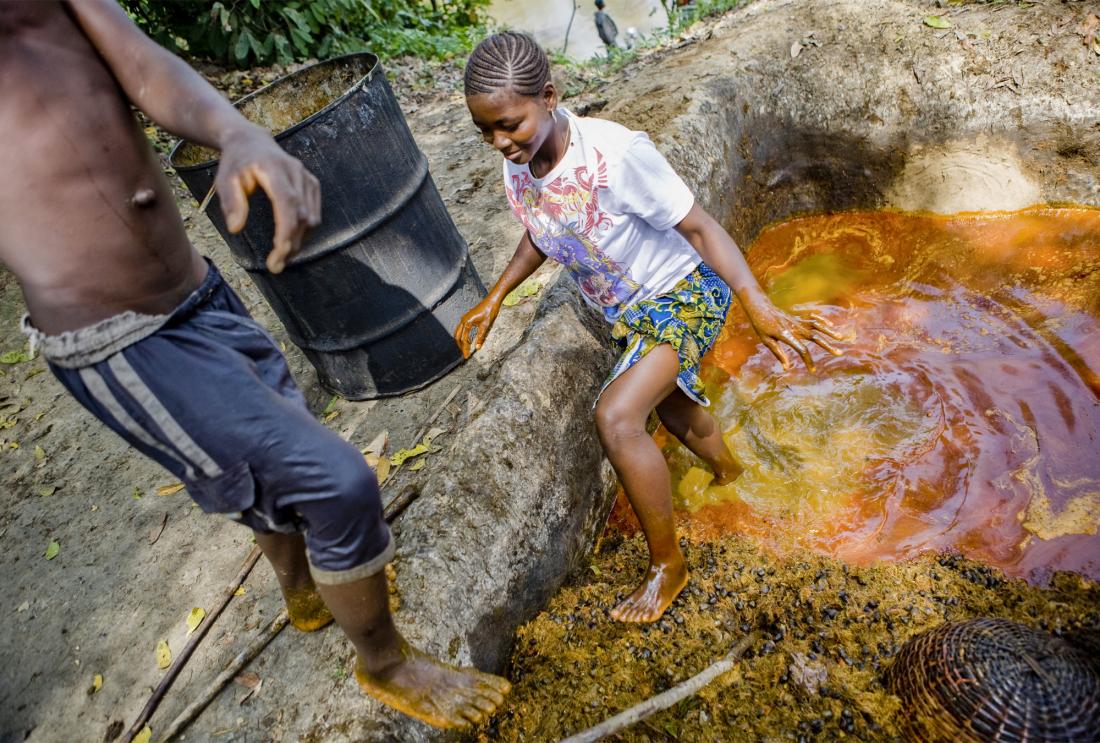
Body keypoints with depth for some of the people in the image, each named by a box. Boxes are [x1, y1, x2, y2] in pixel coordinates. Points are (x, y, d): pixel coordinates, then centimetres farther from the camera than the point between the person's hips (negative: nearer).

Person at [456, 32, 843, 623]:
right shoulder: (518, 170, -12)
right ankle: (728, 471, 59)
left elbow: (699, 227, -26)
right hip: (626, 309, 8)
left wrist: (759, 308, -36)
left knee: (615, 416, -24)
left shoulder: (615, 153, -32)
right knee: (671, 406, 26)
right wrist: (494, 299, 3)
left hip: (685, 294, -7)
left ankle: (667, 564, -3)